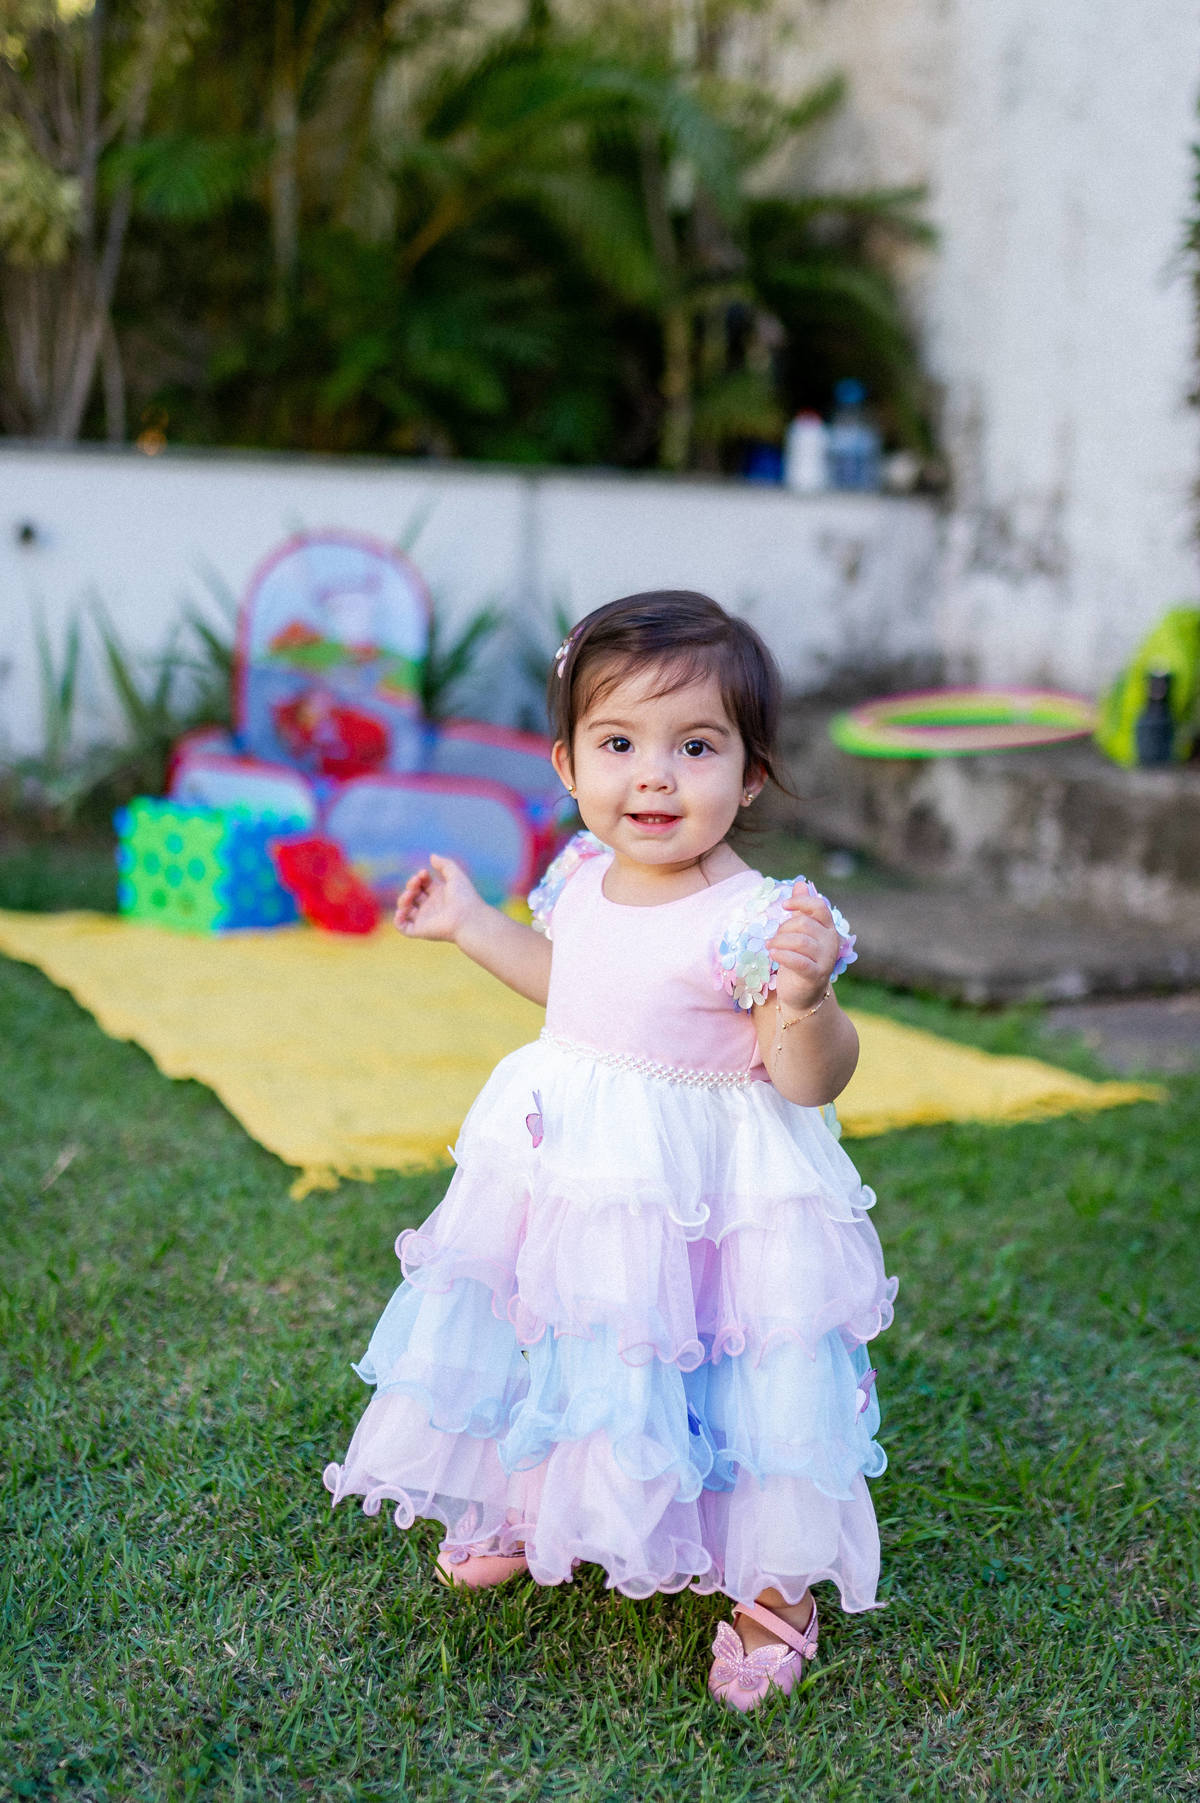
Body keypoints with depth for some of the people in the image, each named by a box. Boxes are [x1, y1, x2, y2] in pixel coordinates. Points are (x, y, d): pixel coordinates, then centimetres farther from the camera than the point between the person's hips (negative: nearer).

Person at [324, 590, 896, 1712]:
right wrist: (470, 926, 20)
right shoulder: (582, 878, -2)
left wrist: (804, 999, -41)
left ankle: (774, 1588, 30)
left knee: (719, 1381, 4)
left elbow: (811, 1084, -22)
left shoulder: (754, 921, -24)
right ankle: (536, 1513, 51)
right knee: (559, 1353, 23)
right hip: (572, 1173, 7)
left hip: (701, 1192, -6)